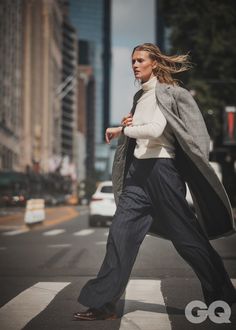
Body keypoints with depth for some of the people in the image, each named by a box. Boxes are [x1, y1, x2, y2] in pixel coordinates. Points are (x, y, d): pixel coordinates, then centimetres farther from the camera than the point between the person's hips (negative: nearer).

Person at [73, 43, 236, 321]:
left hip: (161, 168, -7)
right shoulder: (139, 97, 17)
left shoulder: (167, 93, -6)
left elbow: (155, 130, -20)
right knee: (121, 233, -2)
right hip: (138, 171, 7)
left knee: (186, 236, -1)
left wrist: (121, 130, -10)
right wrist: (128, 125, 8)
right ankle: (103, 304, -1)